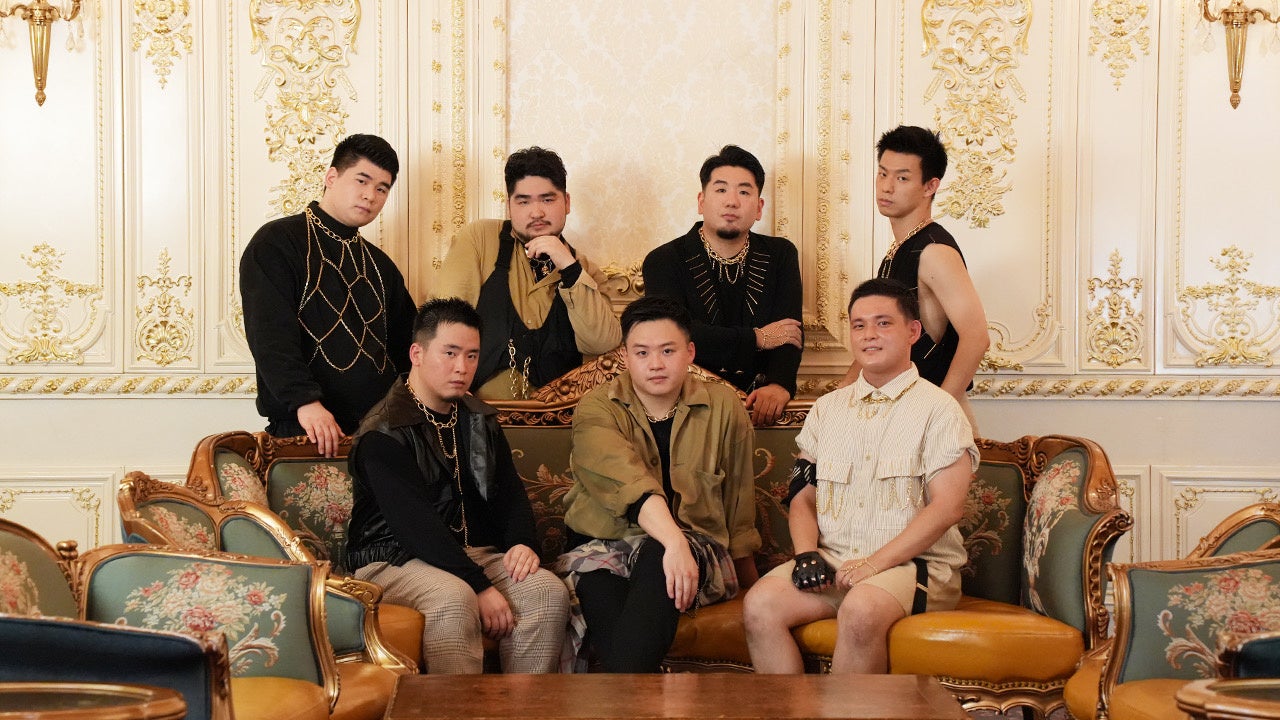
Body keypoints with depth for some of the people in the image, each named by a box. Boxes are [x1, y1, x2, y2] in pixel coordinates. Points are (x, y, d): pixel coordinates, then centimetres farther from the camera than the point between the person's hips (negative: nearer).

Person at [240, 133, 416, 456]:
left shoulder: (380, 265, 21)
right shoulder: (276, 242, 0)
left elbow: (407, 346, 25)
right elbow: (270, 336, -13)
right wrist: (306, 402, -26)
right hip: (303, 428, -5)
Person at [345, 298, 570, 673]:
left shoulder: (481, 421, 14)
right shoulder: (384, 434, -12)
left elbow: (509, 492, 15)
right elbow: (415, 524, -21)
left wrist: (522, 543, -9)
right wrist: (480, 586, -27)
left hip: (473, 553, 7)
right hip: (394, 559, -6)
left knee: (549, 590, -19)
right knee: (453, 597, -37)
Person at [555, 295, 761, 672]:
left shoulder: (723, 407, 7)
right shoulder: (596, 409, -2)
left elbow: (738, 494, 18)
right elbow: (627, 481, -22)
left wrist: (743, 564, 20)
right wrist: (674, 541, -37)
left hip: (697, 547, 1)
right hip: (605, 545, 0)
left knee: (655, 559, -36)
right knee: (594, 578, -37)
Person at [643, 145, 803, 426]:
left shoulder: (781, 256, 13)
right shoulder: (664, 261, 1)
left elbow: (789, 329, -1)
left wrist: (779, 384, -23)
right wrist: (758, 338, -9)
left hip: (757, 401, 3)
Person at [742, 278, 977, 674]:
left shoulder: (937, 408, 2)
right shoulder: (827, 408, 19)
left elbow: (947, 506, -8)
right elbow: (803, 497, 16)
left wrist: (875, 563, -16)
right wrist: (807, 554, -5)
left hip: (914, 564, -4)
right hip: (831, 558, 5)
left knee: (861, 609, -36)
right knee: (760, 604, -24)